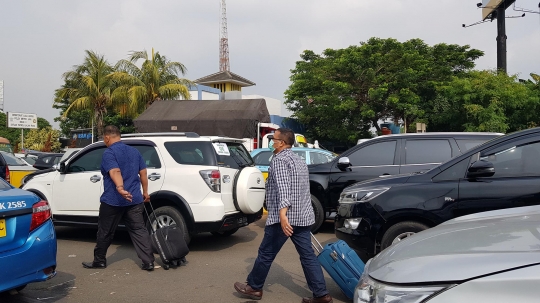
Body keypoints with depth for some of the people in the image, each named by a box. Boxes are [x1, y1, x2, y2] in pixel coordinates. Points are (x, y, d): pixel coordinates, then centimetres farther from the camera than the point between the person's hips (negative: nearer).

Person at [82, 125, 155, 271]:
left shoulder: (109, 153, -9)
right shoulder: (134, 151, 10)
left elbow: (115, 172, -27)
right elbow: (143, 173, 11)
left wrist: (120, 188, -41)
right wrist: (145, 192, 19)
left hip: (112, 200, -5)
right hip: (134, 199, 5)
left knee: (105, 232, 12)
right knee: (139, 230, 4)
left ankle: (99, 261, 26)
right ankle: (149, 262, -2)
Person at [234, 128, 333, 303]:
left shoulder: (279, 159, -8)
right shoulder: (300, 161, 20)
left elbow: (283, 187, -24)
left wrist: (282, 213, -34)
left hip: (285, 217, -8)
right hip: (303, 216, 8)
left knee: (266, 254, 7)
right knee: (308, 255, 7)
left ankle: (254, 288, 20)